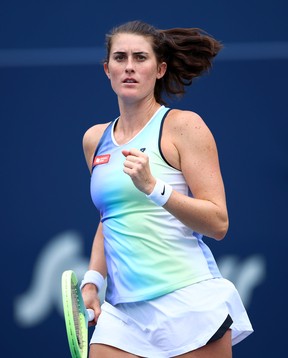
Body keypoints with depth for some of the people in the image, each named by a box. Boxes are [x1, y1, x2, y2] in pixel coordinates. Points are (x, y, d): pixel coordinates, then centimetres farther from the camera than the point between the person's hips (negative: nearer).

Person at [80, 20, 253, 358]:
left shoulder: (183, 126, -2)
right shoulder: (95, 139, 14)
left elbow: (218, 223, -8)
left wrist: (152, 187, -19)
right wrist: (92, 280, 11)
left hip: (189, 304, -5)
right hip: (122, 311, 5)